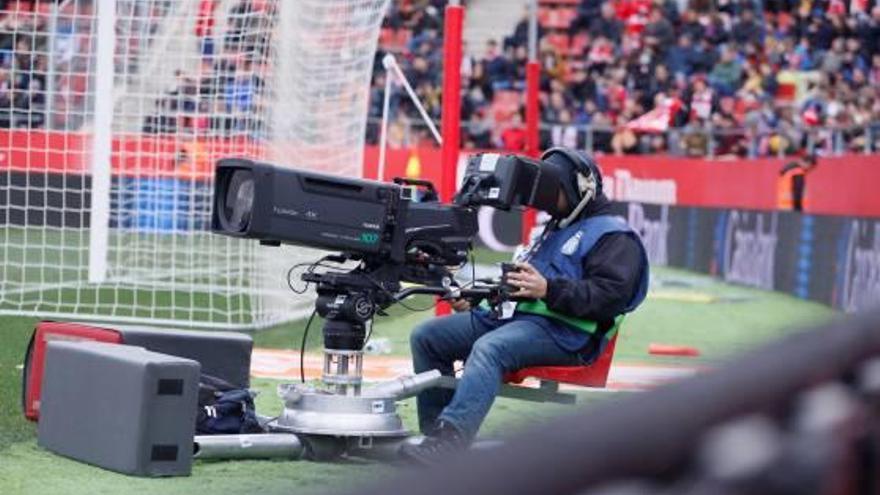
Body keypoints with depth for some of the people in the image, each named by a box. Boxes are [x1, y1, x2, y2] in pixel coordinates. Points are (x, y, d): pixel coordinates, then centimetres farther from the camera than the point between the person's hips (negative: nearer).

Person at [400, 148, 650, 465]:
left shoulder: (613, 235, 0)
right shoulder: (555, 230, 31)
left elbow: (610, 295, -15)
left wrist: (549, 289, -26)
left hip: (562, 331, -10)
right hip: (512, 313, 10)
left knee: (490, 348, -38)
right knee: (426, 337, -2)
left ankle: (449, 441, -48)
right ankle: (435, 430, -6)